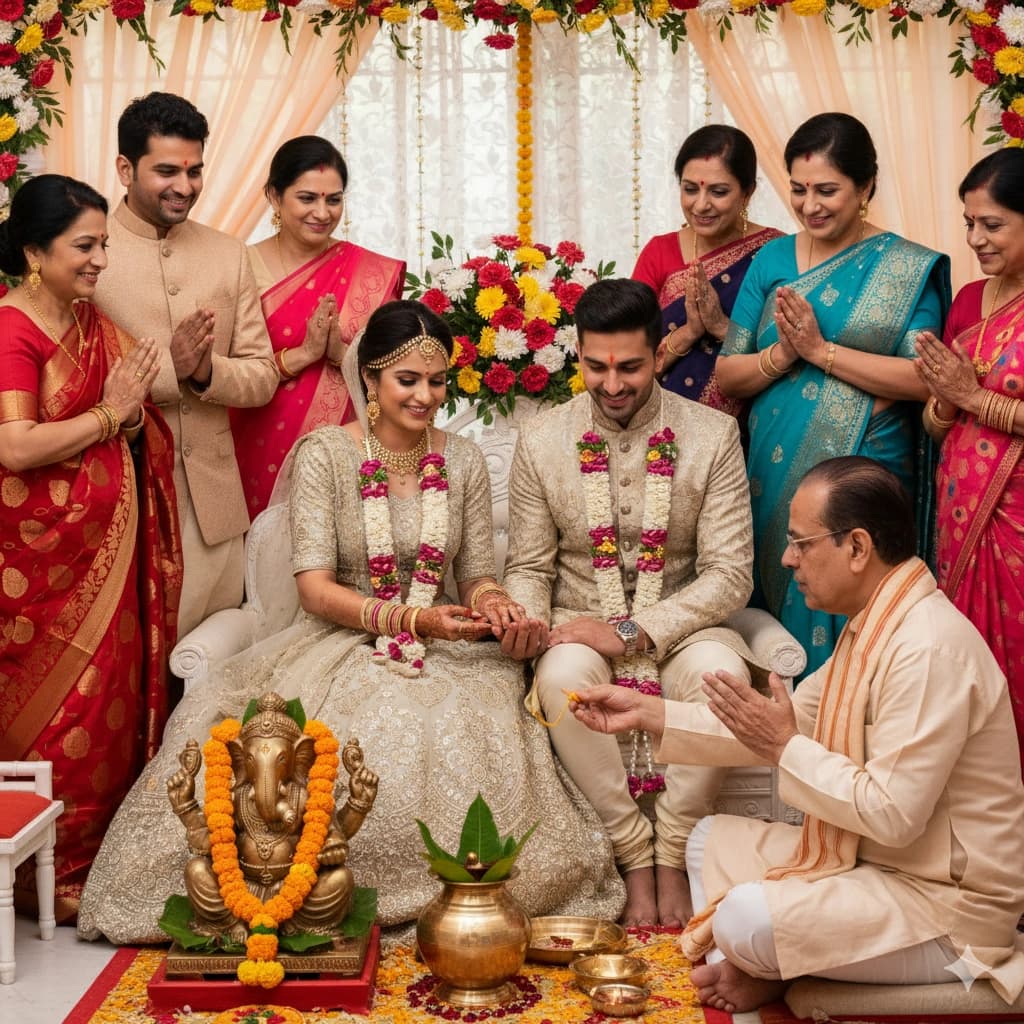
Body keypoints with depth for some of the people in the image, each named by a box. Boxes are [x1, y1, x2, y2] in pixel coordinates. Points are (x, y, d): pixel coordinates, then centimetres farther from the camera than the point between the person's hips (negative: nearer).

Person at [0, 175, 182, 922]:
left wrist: (136, 405, -5)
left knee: (117, 698, 10)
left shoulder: (95, 323, 11)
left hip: (110, 546, 7)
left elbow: (135, 428, 16)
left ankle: (102, 857, 23)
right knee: (60, 712, 0)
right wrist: (109, 414, -15)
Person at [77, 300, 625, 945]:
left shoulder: (463, 461, 8)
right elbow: (316, 589, -11)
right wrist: (409, 618, -25)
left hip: (444, 652, 2)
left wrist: (493, 603, -15)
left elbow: (478, 576, 10)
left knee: (470, 740, -31)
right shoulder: (325, 455, -4)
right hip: (343, 644, -2)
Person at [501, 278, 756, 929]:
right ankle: (634, 855, -15)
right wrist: (527, 619, -17)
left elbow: (730, 574, -7)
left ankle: (672, 857, -13)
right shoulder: (541, 443, 1)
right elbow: (530, 566, 7)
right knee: (564, 674, -35)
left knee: (721, 670, -35)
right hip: (581, 629, 1)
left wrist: (635, 631, -18)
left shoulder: (712, 435, -4)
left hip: (679, 626, 0)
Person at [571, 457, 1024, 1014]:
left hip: (944, 903, -10)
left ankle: (762, 972, 7)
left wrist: (786, 748, -19)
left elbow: (893, 813, -29)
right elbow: (775, 727, 10)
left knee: (748, 917, -27)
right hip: (871, 858, 10)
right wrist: (646, 712, 6)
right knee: (712, 840, 14)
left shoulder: (928, 649, -26)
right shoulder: (872, 626, 6)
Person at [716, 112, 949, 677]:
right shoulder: (772, 260, 9)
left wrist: (820, 350, -14)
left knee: (848, 625, -1)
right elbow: (726, 375, 5)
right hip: (774, 478, 3)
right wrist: (782, 354, -13)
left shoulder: (908, 268, -1)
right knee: (776, 614, 7)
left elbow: (923, 379, -12)